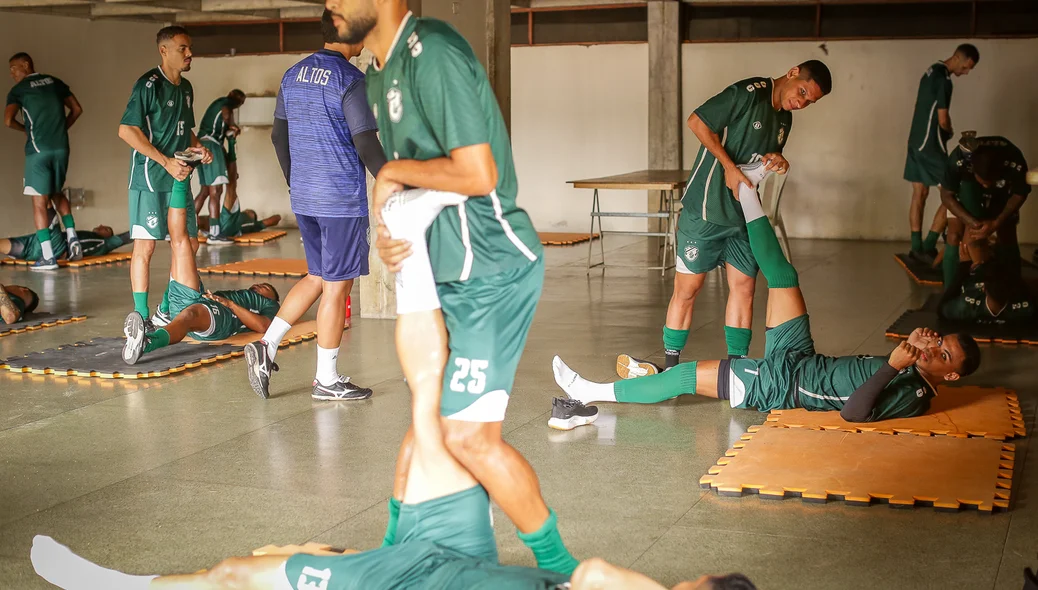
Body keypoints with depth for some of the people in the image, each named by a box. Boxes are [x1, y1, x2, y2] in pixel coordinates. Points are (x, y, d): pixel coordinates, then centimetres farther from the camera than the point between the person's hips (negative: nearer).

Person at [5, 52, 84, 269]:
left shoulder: (18, 90, -1)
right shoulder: (55, 83, 12)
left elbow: (8, 120, -11)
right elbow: (77, 109, 13)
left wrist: (26, 129, 7)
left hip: (38, 150, -5)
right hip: (61, 148, 5)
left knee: (39, 202, 0)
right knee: (57, 193, 24)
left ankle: (48, 257, -4)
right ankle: (72, 237, 9)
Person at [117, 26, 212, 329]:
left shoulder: (185, 88, 15)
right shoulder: (149, 84, -11)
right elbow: (127, 130, -16)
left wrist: (198, 147, 4)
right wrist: (166, 161, -19)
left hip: (178, 178, 9)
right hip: (149, 178, -8)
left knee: (189, 242, 11)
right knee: (145, 245, -5)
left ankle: (166, 309, 23)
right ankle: (141, 318, -1)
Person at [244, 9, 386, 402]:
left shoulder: (294, 75, 10)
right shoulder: (350, 80, -14)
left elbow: (279, 135, 15)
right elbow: (366, 145, -16)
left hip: (304, 197, 8)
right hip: (342, 200, -7)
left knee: (318, 277, 20)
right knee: (337, 286, 2)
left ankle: (266, 346, 10)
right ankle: (327, 381, 10)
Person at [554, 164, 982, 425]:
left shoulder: (911, 397, -23)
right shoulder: (909, 369, 0)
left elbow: (853, 412, -37)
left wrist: (893, 364, -43)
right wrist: (913, 343, 1)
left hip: (778, 387, -8)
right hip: (799, 361, 8)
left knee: (689, 375, -8)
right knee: (782, 277, 6)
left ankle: (592, 392, 4)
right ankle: (747, 197, 26)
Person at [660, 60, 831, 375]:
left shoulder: (785, 118, 13)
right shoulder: (749, 93, -13)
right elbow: (697, 121, -16)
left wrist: (776, 159, -1)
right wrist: (729, 166, -18)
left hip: (744, 214, 8)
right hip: (705, 211, -8)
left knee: (743, 287, 6)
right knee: (686, 290, -2)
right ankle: (672, 366, 8)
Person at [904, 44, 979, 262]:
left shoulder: (931, 72, 14)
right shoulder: (943, 80, -17)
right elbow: (942, 120, -16)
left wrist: (944, 131, 8)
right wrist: (949, 133, 5)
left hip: (916, 141, 10)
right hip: (931, 145, -10)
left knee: (919, 195, 10)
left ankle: (917, 247, 12)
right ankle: (928, 247, -5)